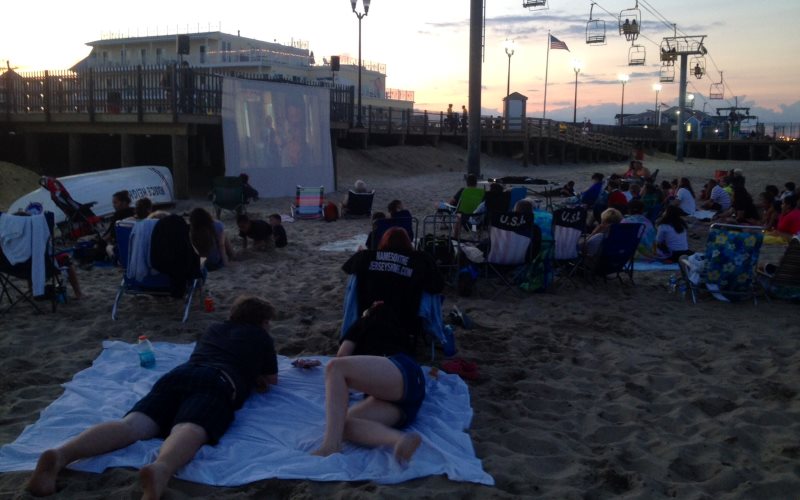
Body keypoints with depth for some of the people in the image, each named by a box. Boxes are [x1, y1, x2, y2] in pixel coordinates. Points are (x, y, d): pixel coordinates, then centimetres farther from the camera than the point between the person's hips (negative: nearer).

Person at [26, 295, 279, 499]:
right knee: (189, 430, -34)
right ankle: (160, 469, -68)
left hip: (178, 374, 5)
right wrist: (252, 375, 54)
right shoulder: (261, 336, 27)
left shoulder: (215, 329, 40)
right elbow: (271, 380, 34)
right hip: (217, 382, -5)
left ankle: (60, 454, -45)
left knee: (132, 424, -19)